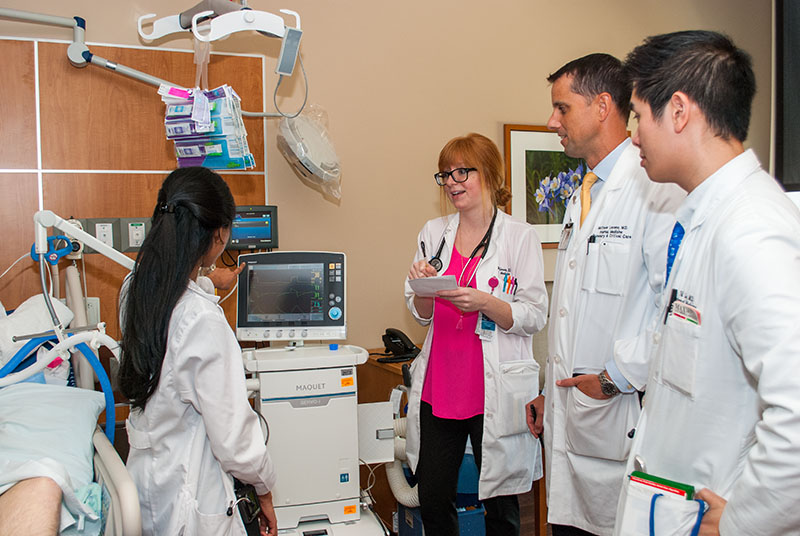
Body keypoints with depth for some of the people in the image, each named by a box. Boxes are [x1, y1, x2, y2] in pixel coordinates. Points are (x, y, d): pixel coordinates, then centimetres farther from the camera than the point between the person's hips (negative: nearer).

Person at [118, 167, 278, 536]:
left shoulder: (137, 291, -5)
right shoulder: (202, 319, -28)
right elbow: (233, 434, -22)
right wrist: (264, 489, -4)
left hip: (143, 475, 8)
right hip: (188, 502, -8)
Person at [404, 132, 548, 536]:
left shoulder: (520, 236, -4)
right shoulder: (434, 233, 8)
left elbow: (534, 317, -6)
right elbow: (422, 316, 12)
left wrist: (483, 302, -22)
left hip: (496, 390, -4)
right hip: (438, 387, 4)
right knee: (432, 498, 12)